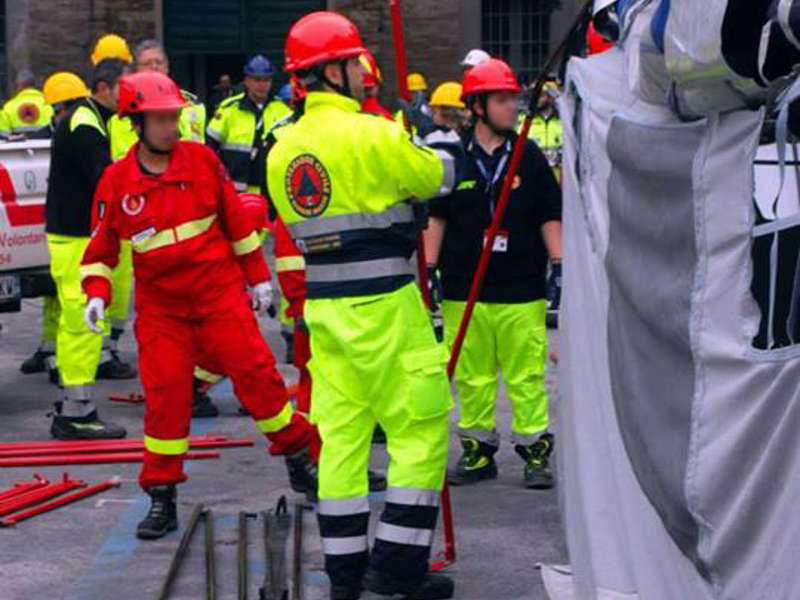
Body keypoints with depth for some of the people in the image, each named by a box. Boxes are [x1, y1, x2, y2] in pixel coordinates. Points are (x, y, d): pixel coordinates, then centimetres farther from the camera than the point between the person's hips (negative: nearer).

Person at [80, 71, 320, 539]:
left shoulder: (202, 159, -2)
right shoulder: (116, 181, -3)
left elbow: (237, 218, 7)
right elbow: (102, 247, 7)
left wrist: (257, 275, 10)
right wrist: (97, 293, -8)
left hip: (219, 287, 0)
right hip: (160, 302, 0)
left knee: (254, 369, -7)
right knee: (164, 391, -3)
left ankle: (300, 448, 12)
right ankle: (162, 497, 8)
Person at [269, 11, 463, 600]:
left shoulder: (283, 151, 6)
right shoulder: (371, 135, -15)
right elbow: (437, 176, -3)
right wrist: (447, 147, 20)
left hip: (324, 306, 7)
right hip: (384, 307, -7)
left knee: (341, 433, 11)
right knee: (420, 428, 3)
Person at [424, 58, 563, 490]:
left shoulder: (529, 156, 5)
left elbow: (549, 216, 10)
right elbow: (436, 217, 11)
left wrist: (559, 264, 4)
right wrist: (430, 269, 8)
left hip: (521, 288, 0)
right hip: (464, 288, 1)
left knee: (527, 376, -1)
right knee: (471, 376, 5)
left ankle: (535, 449, 8)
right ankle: (478, 450, 16)